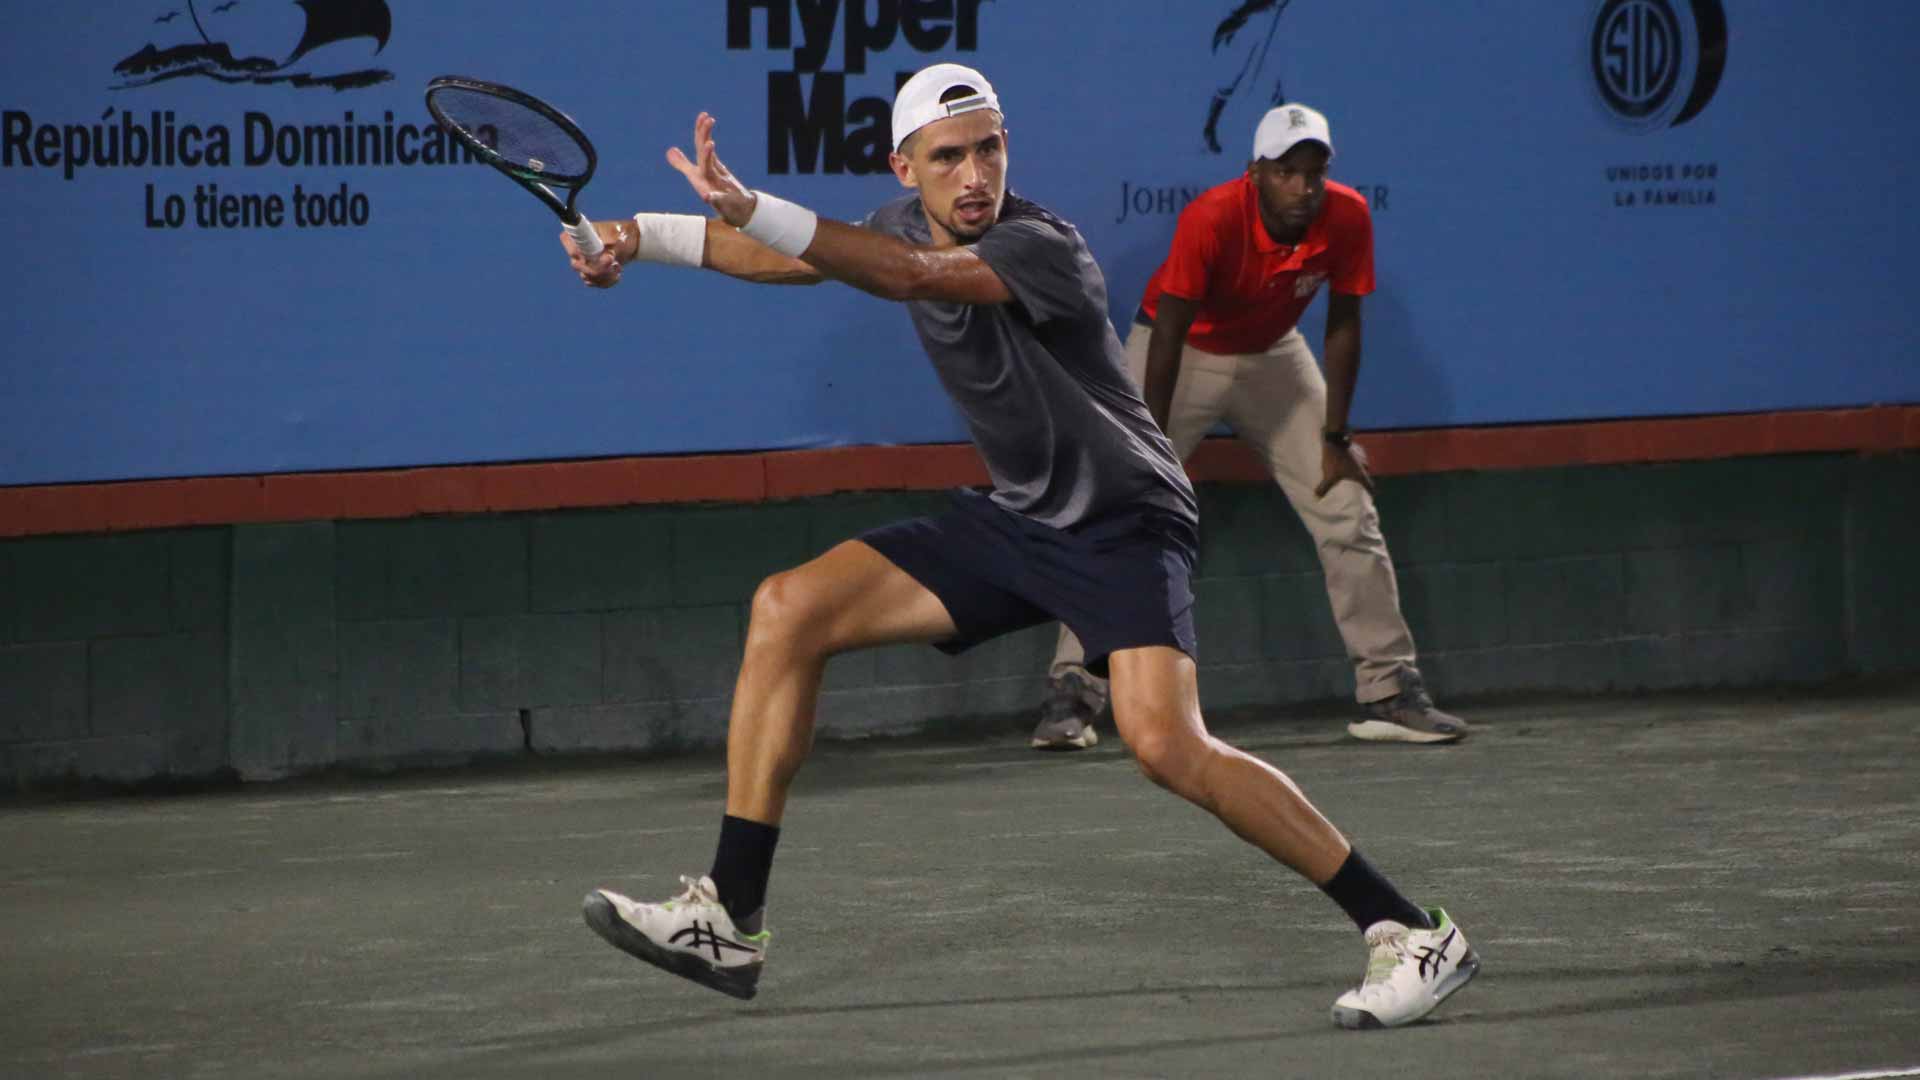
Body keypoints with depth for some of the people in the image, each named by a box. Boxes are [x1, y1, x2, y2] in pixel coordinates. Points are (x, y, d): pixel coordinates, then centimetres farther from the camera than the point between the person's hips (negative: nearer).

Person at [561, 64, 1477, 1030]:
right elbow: (796, 257, 16)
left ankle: (1411, 933, -19)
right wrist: (639, 238, 5)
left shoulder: (1041, 247, -25)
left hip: (1123, 524, -8)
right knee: (789, 609, -4)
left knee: (1165, 742, -29)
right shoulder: (905, 225, -1)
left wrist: (749, 209, -52)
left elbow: (910, 275, -42)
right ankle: (728, 921, -1)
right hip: (1013, 517, 8)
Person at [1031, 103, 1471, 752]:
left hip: (1273, 357, 4)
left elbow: (1343, 326, -9)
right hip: (1181, 353, -4)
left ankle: (1390, 692, 7)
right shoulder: (1210, 221, -34)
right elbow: (1168, 337, -29)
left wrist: (1335, 440, -8)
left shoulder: (1347, 218, -22)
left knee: (1350, 516, -1)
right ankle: (1071, 694, -9)